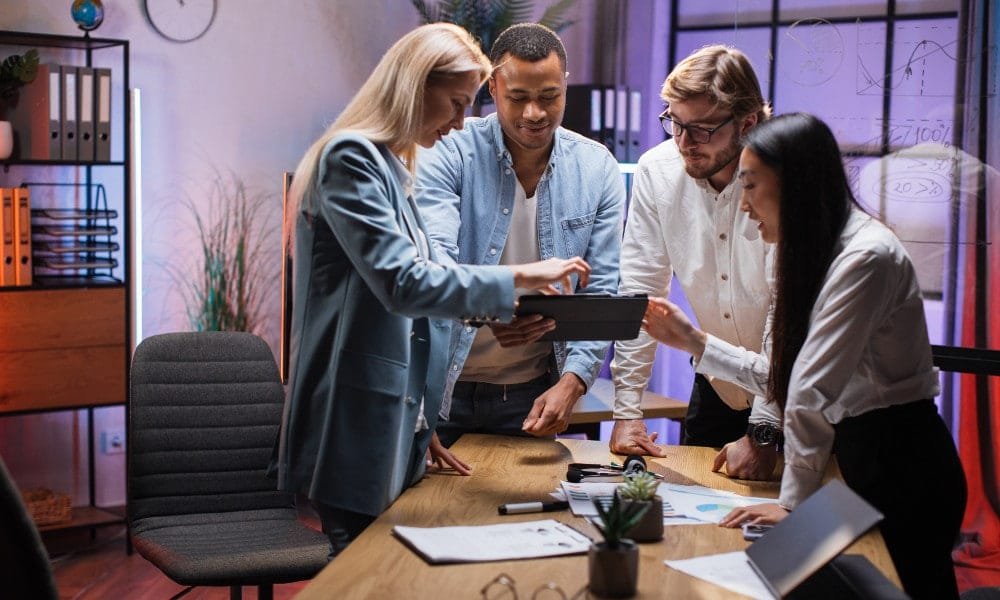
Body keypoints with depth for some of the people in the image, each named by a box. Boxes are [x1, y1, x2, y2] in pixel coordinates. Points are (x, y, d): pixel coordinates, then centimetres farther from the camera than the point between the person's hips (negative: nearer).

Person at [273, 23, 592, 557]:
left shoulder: (392, 167, 16)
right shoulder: (351, 156, -12)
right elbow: (402, 281, -22)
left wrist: (492, 309, 10)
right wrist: (519, 277, -17)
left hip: (398, 422, 10)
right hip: (359, 427, -10)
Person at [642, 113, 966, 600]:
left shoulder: (866, 256, -20)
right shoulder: (809, 255, 11)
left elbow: (813, 391, -22)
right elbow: (780, 377, 11)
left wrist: (793, 502, -21)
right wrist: (693, 341, 11)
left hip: (902, 468, -9)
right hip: (859, 459, 9)